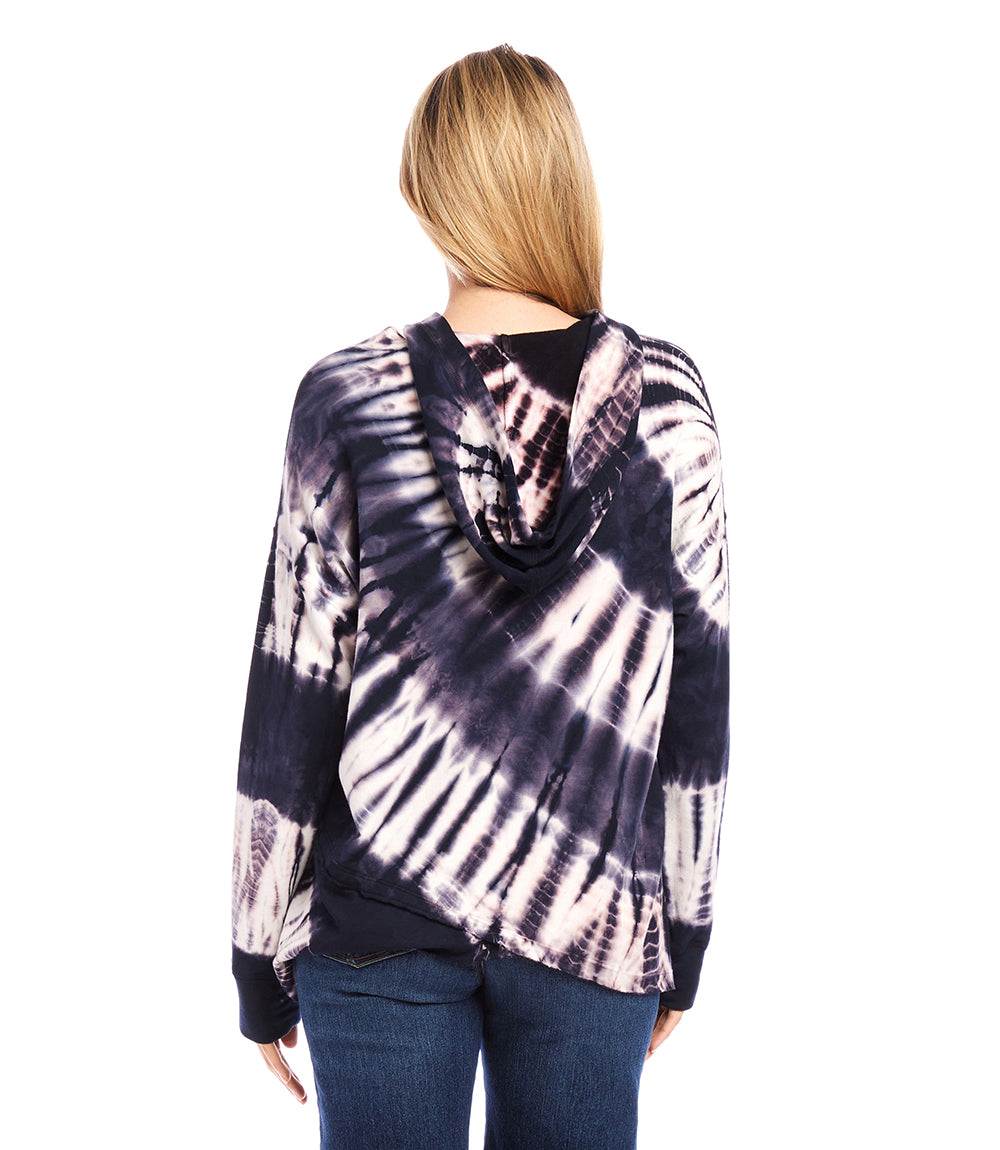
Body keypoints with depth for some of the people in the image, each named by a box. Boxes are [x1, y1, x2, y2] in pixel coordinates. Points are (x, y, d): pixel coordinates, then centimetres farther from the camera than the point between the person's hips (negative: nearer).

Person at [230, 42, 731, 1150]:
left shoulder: (348, 400, -10)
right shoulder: (665, 399, -7)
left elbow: (290, 706, -6)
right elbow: (695, 701, -1)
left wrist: (260, 954, 4)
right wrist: (685, 934, 11)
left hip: (377, 917, 0)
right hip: (593, 924, 1)